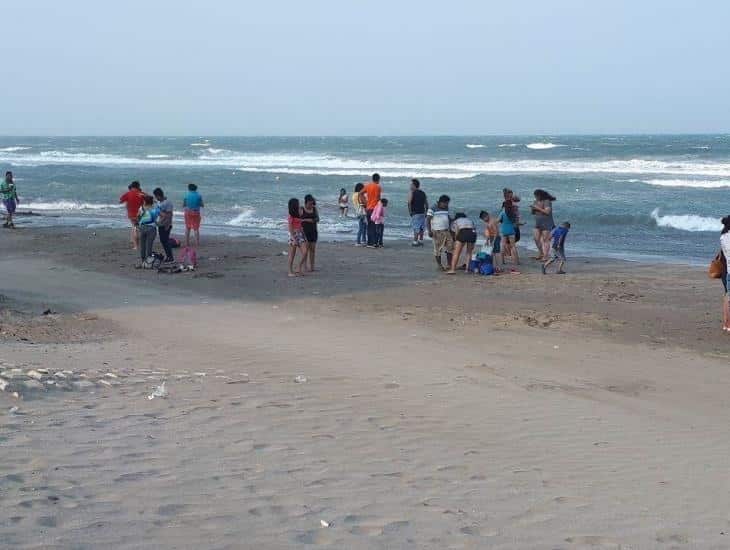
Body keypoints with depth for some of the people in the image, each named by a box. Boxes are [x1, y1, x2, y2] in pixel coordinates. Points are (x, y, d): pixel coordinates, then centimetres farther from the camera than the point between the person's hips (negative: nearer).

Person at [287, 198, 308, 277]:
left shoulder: (298, 215, 13)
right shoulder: (291, 216, -10)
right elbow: (290, 229, -14)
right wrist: (294, 239, -18)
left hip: (300, 234, 7)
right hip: (294, 235, -7)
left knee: (304, 252, -5)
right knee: (292, 255, 0)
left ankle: (300, 269, 7)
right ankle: (290, 272, 8)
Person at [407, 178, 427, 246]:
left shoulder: (412, 193, -6)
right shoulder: (423, 193, 12)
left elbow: (409, 202, -17)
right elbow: (426, 203, 13)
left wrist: (410, 211, -10)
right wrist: (426, 212, 18)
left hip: (415, 213, -6)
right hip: (422, 213, 6)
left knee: (416, 228, -6)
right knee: (421, 227, 12)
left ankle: (415, 242, -7)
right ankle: (421, 240, 18)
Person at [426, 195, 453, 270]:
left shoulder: (446, 209, 12)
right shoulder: (432, 209, -8)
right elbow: (428, 220, -11)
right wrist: (429, 231, -19)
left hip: (446, 231, 6)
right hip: (437, 232, -6)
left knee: (450, 247, -1)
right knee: (438, 249, -1)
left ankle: (449, 264, 7)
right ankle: (439, 265, 10)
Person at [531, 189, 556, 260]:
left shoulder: (547, 202, -11)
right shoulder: (536, 202, 10)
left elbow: (547, 212, -22)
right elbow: (533, 213, 16)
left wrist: (538, 208, -21)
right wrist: (532, 209, -6)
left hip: (546, 224, -7)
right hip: (538, 223, 7)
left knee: (545, 240, -7)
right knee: (536, 239, 3)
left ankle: (545, 257, -7)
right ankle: (541, 253, 21)